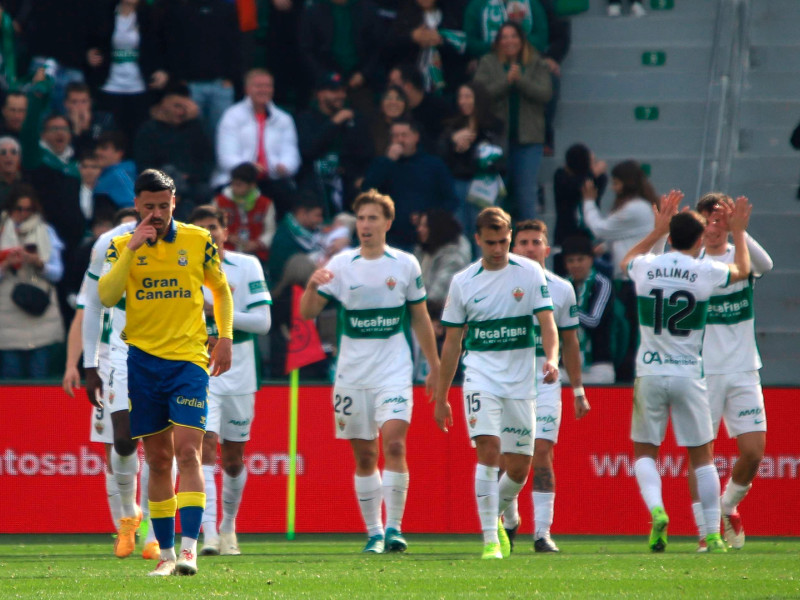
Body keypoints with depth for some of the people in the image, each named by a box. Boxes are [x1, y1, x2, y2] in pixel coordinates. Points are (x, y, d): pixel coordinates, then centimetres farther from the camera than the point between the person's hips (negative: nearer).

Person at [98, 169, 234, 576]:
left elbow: (221, 289, 17)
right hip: (142, 359, 2)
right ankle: (166, 553, 12)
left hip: (188, 359, -2)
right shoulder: (122, 246, 4)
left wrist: (225, 337, 6)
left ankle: (189, 549, -21)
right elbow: (106, 297, -11)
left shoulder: (198, 241, 4)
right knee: (157, 459, 6)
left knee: (187, 452, -15)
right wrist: (131, 248, -15)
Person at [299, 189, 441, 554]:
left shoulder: (406, 265, 3)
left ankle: (394, 527, -11)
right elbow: (306, 313, 1)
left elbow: (420, 318, 12)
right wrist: (313, 285, -19)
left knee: (394, 443, -17)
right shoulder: (341, 265, 3)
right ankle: (373, 533, 12)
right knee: (364, 456, 4)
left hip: (394, 371, -1)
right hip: (353, 371, 1)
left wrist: (435, 367, 12)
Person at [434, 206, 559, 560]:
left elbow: (547, 322, -4)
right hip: (481, 378, -1)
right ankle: (490, 540, -17)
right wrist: (440, 396, 10)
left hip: (521, 381, 1)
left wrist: (551, 358, -25)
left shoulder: (530, 273, 1)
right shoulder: (463, 282, 4)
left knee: (519, 468, 4)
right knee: (489, 450, -19)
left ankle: (496, 515, 34)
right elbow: (452, 342, 10)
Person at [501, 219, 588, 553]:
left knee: (542, 455, -10)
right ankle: (510, 520, 23)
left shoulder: (562, 290, 8)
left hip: (545, 382, 0)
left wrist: (578, 391, 14)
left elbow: (570, 343, 14)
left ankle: (542, 532, -9)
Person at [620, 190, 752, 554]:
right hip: (688, 375, -1)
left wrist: (657, 230, 35)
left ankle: (656, 509, -15)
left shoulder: (646, 267, -1)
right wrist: (738, 232, 32)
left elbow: (627, 261, 26)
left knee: (644, 451, 11)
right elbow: (742, 270, 18)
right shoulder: (705, 272, -5)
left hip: (649, 374, 1)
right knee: (702, 456, 9)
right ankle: (712, 534, 6)